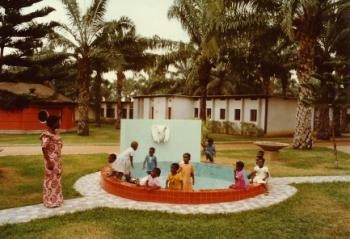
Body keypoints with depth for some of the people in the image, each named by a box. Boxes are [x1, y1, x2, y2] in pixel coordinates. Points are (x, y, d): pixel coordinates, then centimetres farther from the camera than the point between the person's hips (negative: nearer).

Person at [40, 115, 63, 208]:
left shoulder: (56, 133, 9)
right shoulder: (46, 135, -18)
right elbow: (44, 149, -20)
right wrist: (48, 162, -23)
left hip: (57, 159, 9)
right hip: (51, 160, -9)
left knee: (56, 178, 17)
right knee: (51, 179, 1)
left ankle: (56, 199, 30)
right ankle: (50, 201, 13)